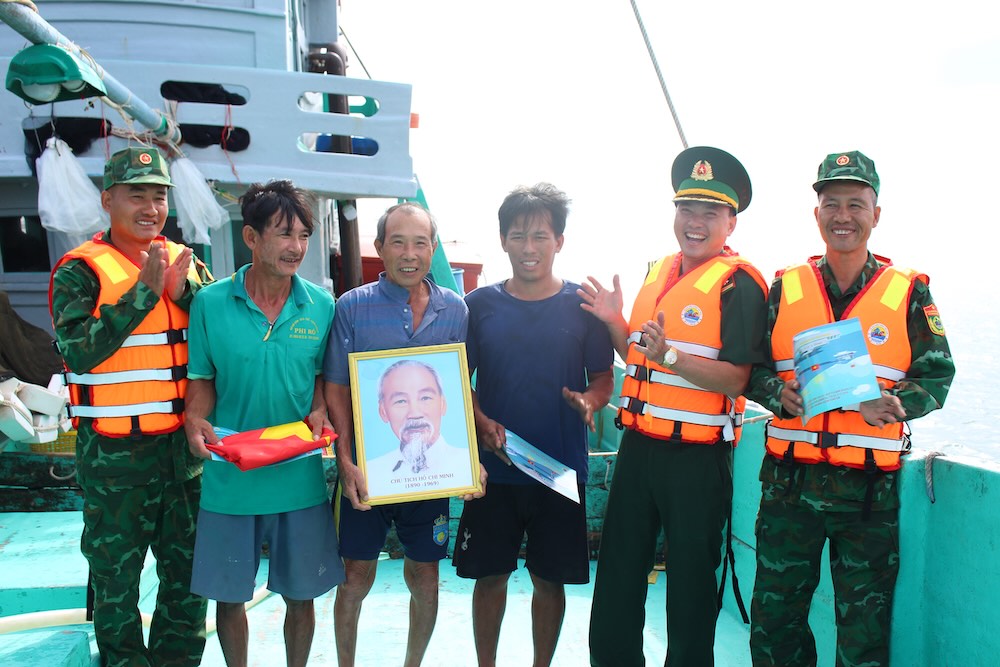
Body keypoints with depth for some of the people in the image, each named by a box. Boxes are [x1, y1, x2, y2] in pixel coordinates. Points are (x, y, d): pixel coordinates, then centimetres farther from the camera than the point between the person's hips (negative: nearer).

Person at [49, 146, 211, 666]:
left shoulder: (185, 263, 7)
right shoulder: (80, 271, -6)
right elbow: (81, 352, -19)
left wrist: (184, 293, -14)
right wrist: (145, 290, -21)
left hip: (184, 446, 4)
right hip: (114, 453, -4)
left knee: (189, 574, 15)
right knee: (116, 576, 11)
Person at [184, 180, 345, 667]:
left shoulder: (321, 306, -2)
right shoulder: (211, 303, -6)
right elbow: (202, 379, 3)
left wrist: (319, 412, -10)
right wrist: (195, 421, -15)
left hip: (299, 477, 1)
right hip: (229, 478, -1)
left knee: (300, 593, 13)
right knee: (229, 595, 14)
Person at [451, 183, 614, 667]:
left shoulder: (582, 305, 0)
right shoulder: (480, 305, 1)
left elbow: (603, 377, 3)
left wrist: (589, 400, -19)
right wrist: (482, 423, -12)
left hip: (562, 466, 0)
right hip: (494, 464, 1)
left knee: (550, 578, 11)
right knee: (490, 574, 10)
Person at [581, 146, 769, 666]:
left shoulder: (738, 283, -10)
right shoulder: (658, 273, 12)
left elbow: (735, 379, -18)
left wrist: (670, 356, -28)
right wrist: (614, 321, 4)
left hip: (697, 458, -7)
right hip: (639, 446, 7)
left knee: (689, 584, 10)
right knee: (616, 577, 16)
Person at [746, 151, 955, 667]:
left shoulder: (909, 292, 2)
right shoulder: (785, 288, 5)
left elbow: (936, 376, 2)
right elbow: (752, 369, 6)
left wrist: (895, 404, -18)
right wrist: (779, 394, -14)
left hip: (870, 488, -1)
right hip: (789, 480, 1)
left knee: (864, 625, 11)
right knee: (774, 612, 12)